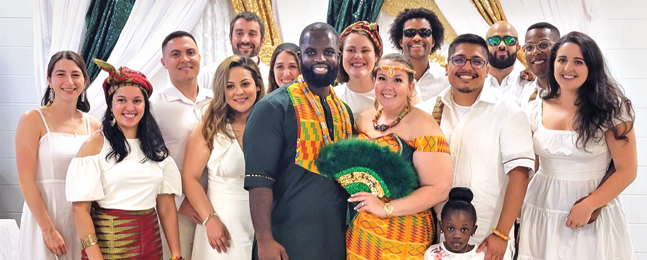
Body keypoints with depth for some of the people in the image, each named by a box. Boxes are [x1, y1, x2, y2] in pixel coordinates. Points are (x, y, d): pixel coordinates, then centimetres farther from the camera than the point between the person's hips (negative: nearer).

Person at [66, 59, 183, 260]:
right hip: (109, 242, -4)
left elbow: (167, 206, 5)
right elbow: (80, 208, -11)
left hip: (150, 243, 4)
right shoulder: (95, 145, -7)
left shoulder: (156, 148, 7)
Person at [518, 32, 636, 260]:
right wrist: (519, 218, 3)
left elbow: (627, 170, -9)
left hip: (594, 214, -2)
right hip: (541, 215, 3)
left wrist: (588, 206, -17)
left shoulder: (611, 109, -6)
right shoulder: (535, 111, 2)